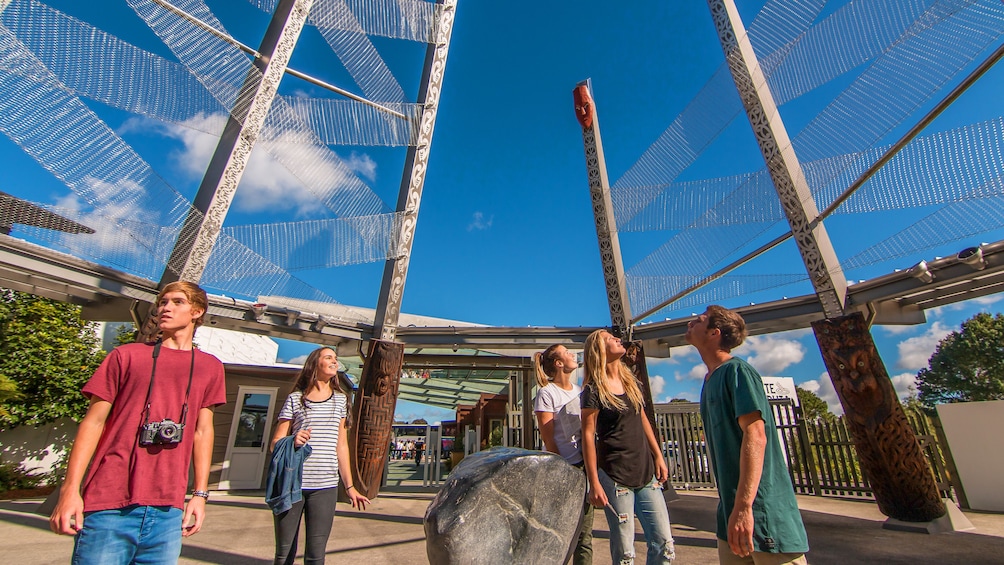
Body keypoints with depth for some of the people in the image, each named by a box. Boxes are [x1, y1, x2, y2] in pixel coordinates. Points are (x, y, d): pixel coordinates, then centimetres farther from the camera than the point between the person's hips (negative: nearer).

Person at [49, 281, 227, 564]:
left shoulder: (210, 367, 9)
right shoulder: (126, 355, 6)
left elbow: (203, 430, 9)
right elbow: (94, 421, 3)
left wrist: (200, 493, 5)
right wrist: (70, 490, -5)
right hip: (109, 506, -1)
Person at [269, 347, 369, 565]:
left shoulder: (340, 399, 11)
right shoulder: (295, 399, 4)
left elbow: (341, 445, 13)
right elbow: (275, 444, 4)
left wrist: (349, 486, 11)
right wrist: (292, 442, -19)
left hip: (325, 487, 1)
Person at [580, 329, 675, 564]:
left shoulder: (630, 380, 10)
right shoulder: (593, 390, -10)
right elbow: (588, 435, -12)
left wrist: (658, 456, 13)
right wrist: (594, 483, -14)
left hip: (646, 473, 6)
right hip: (615, 477, -6)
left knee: (665, 545, 9)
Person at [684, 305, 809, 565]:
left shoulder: (737, 371, -14)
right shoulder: (710, 380, 12)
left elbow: (755, 436, -24)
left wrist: (743, 507, -28)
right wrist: (731, 505, 21)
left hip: (763, 508, -8)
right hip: (731, 508, 8)